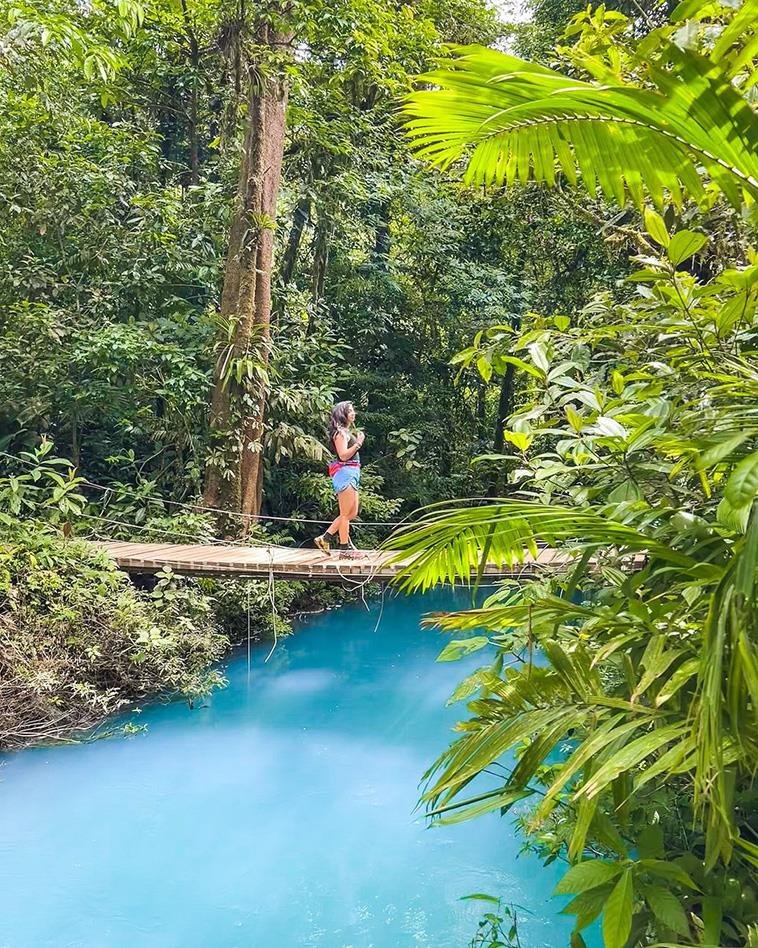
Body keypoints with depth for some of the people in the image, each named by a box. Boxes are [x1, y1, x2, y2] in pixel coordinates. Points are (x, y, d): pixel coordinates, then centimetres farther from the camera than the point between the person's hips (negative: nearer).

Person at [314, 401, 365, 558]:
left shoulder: (347, 432, 20)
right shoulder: (341, 432, -9)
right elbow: (343, 455, -18)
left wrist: (358, 441, 16)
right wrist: (358, 443, -18)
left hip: (352, 474, 10)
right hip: (345, 473, -10)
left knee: (352, 513, 12)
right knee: (346, 514, -5)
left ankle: (325, 538, 17)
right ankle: (345, 548, 1)